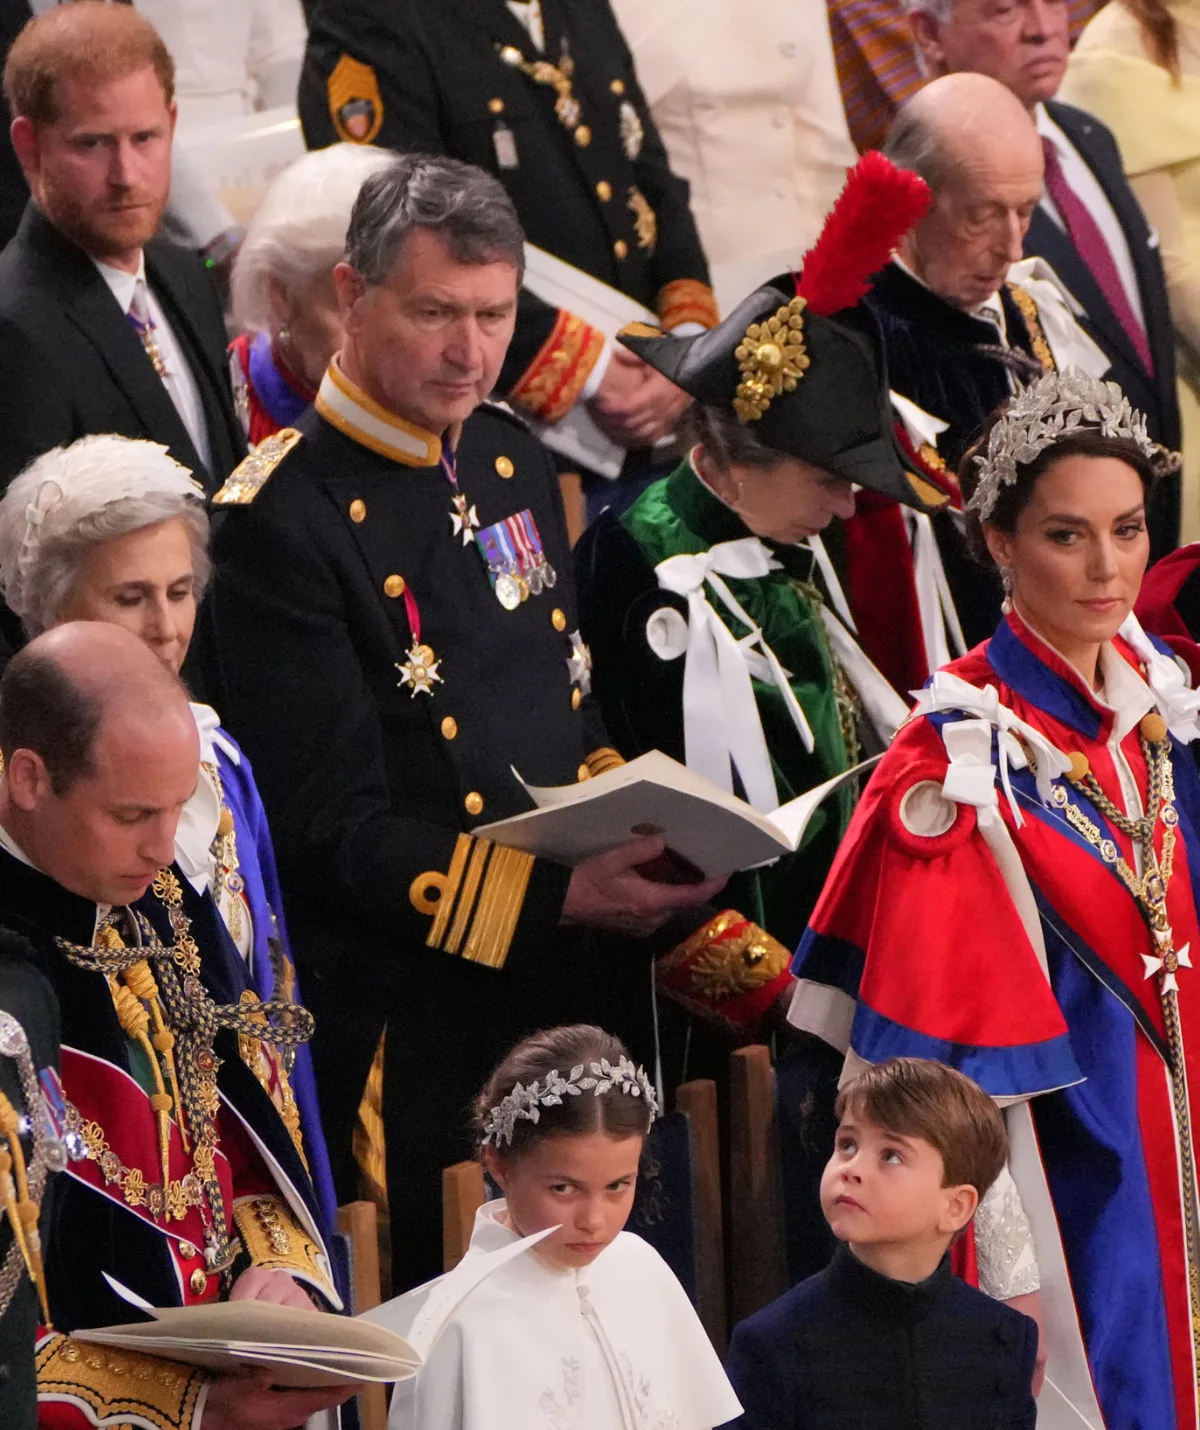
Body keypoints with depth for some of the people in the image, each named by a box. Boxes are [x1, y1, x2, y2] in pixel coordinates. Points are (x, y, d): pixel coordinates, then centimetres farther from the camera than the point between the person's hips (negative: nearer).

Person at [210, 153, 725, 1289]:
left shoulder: (511, 464, 11)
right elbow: (331, 823, -16)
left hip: (567, 992, 7)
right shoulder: (283, 520, -14)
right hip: (408, 1020, -7)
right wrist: (554, 896, -24)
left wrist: (640, 831, -3)